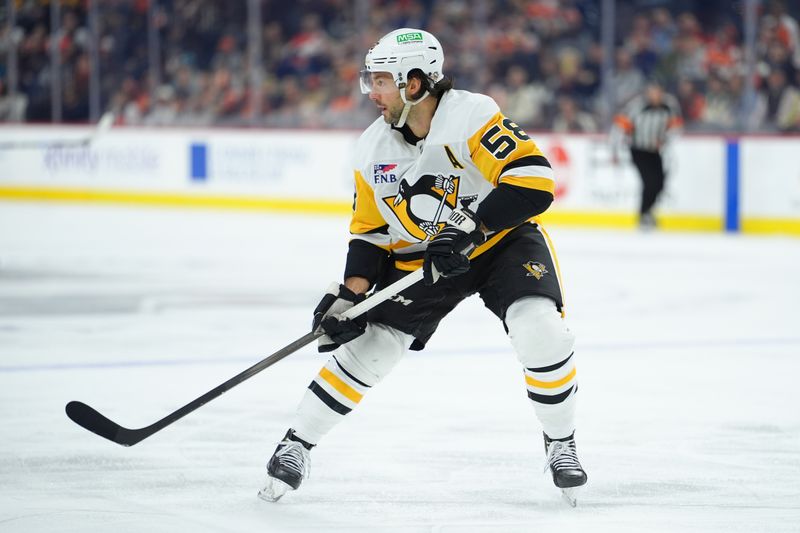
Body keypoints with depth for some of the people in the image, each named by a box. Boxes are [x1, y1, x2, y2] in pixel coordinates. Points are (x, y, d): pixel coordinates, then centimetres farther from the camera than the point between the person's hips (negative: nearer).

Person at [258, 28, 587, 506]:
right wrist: (349, 296, -10)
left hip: (502, 238, -4)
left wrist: (468, 229, -37)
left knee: (540, 331, -26)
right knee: (368, 346, -4)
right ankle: (297, 446, 12)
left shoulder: (472, 116, -25)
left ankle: (561, 444, -3)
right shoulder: (373, 148, -6)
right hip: (418, 256, 4)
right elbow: (370, 232, 3)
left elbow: (533, 182, -33)